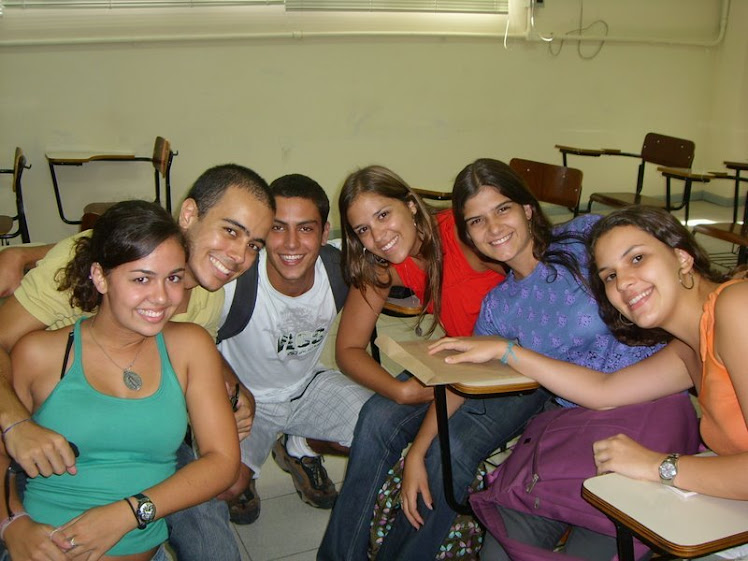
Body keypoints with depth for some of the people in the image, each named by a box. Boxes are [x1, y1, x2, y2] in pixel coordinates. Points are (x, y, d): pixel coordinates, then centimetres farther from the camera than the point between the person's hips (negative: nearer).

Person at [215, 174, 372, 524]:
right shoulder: (234, 281, -31)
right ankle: (243, 478, 14)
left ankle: (299, 448, 22)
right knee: (228, 486, -27)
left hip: (308, 385, 4)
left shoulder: (340, 269, -20)